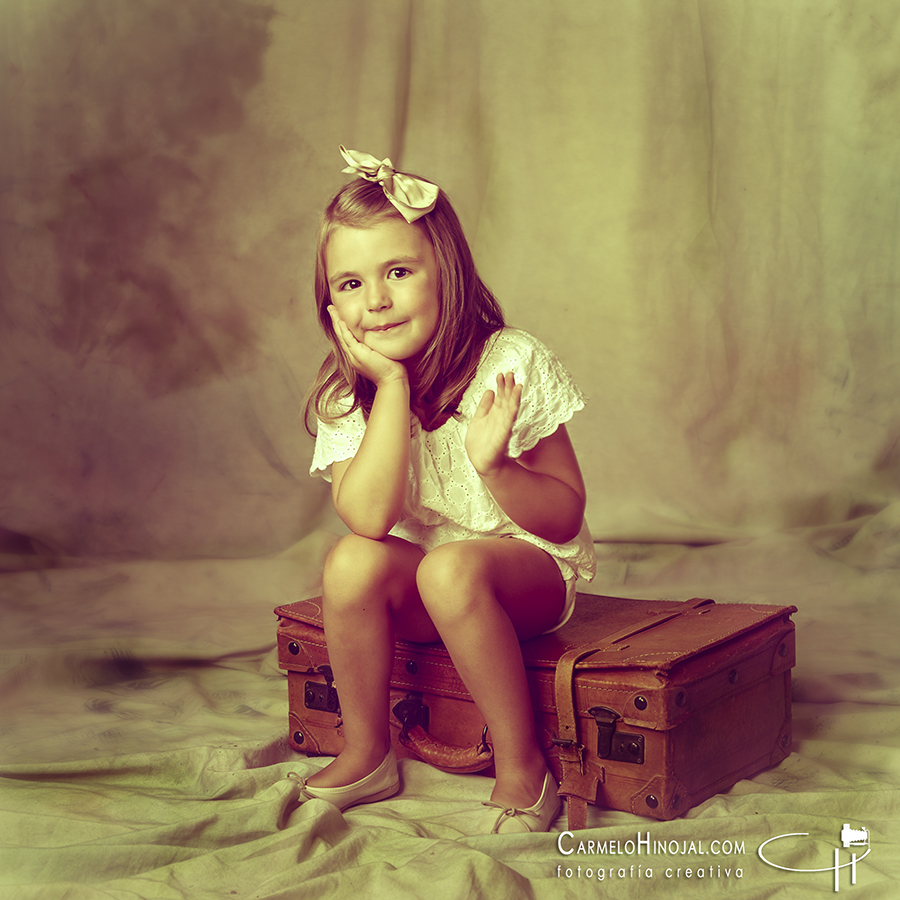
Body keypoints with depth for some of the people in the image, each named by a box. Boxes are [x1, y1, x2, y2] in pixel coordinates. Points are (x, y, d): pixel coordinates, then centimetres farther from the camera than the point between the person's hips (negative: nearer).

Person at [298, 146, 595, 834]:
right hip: (421, 584, 4)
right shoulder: (346, 398, -7)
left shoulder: (512, 364, -16)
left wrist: (495, 467, -33)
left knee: (451, 569, -34)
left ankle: (524, 769, -18)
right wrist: (394, 384, -25)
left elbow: (565, 518, -13)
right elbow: (370, 517, -25)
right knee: (352, 563, -26)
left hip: (532, 570, -3)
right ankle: (366, 756, -4)